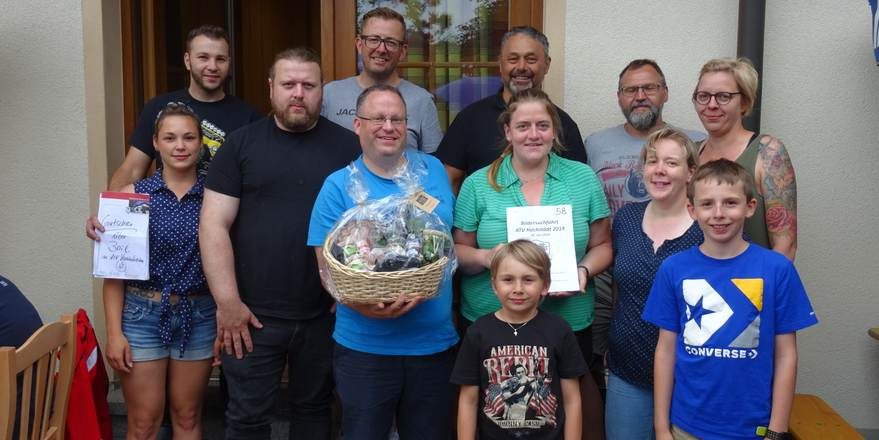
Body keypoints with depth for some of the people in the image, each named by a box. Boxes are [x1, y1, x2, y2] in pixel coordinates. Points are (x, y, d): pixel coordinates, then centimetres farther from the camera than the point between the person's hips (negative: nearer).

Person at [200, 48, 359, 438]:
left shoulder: (347, 147, 2)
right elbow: (214, 225, -4)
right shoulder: (241, 144, 1)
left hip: (325, 315, 1)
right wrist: (227, 301, -10)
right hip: (253, 315, -1)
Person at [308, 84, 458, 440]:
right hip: (365, 347, -3)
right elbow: (328, 268, -7)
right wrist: (364, 306, -24)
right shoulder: (338, 186, -4)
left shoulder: (434, 171, 6)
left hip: (436, 341, 3)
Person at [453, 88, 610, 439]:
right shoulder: (478, 185, 0)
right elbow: (457, 251, 3)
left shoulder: (584, 179, 3)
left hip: (568, 323, 1)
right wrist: (485, 258, -17)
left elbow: (602, 245, 7)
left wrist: (583, 271, -12)